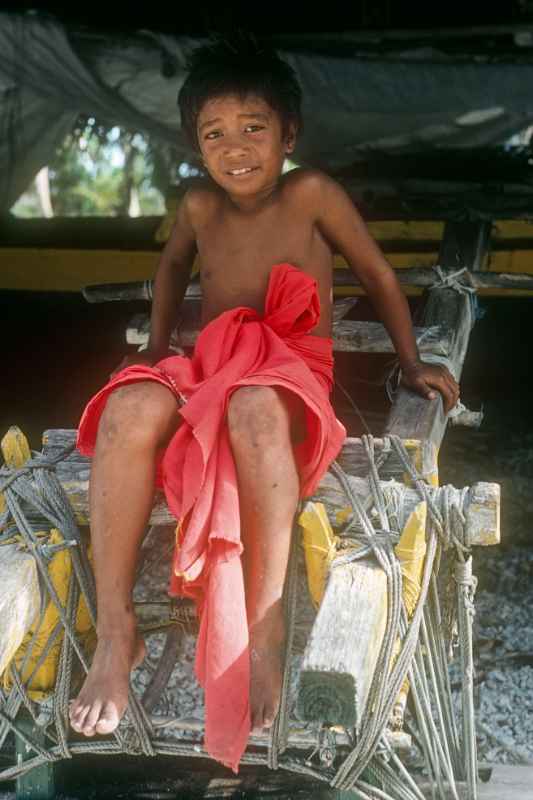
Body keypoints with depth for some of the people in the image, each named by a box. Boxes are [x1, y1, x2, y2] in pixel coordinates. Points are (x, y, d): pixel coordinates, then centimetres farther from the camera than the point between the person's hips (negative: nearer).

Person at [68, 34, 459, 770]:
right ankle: (115, 633, -29)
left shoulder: (310, 194, -1)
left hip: (291, 375, -3)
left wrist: (412, 363, 11)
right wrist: (157, 347, 27)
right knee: (130, 408, -33)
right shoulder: (200, 206, 10)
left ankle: (266, 634, -38)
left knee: (253, 407, -43)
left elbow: (377, 273, 8)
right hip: (207, 371, 4)